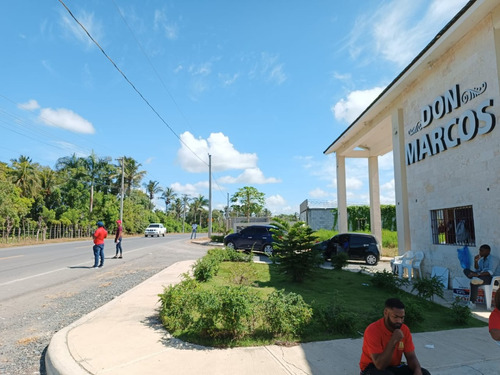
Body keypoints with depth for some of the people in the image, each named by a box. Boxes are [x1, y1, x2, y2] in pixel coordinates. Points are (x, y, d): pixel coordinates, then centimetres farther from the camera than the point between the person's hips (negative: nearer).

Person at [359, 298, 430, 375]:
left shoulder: (404, 330, -6)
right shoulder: (373, 330, -26)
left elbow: (411, 357, -2)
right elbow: (380, 365, -29)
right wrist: (393, 342, -36)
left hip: (394, 367, 6)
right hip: (373, 368, -6)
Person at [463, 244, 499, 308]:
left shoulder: (493, 259, -5)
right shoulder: (481, 259, 20)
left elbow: (490, 272, -20)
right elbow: (477, 270, 15)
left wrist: (478, 274, -31)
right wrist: (476, 261, 0)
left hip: (489, 278, -8)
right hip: (480, 276, 8)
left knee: (474, 283, -34)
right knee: (466, 270, -10)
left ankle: (472, 302, -27)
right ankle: (475, 279, -32)